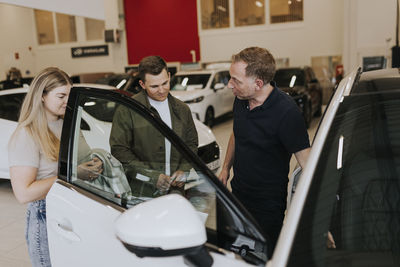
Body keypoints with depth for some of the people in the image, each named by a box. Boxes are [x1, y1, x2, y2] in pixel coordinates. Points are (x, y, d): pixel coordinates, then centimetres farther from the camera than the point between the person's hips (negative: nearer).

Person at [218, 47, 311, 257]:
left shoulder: (287, 112, -26)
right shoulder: (240, 100, -4)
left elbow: (306, 160, -26)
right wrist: (226, 168, 17)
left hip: (269, 203, -6)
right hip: (238, 193, 7)